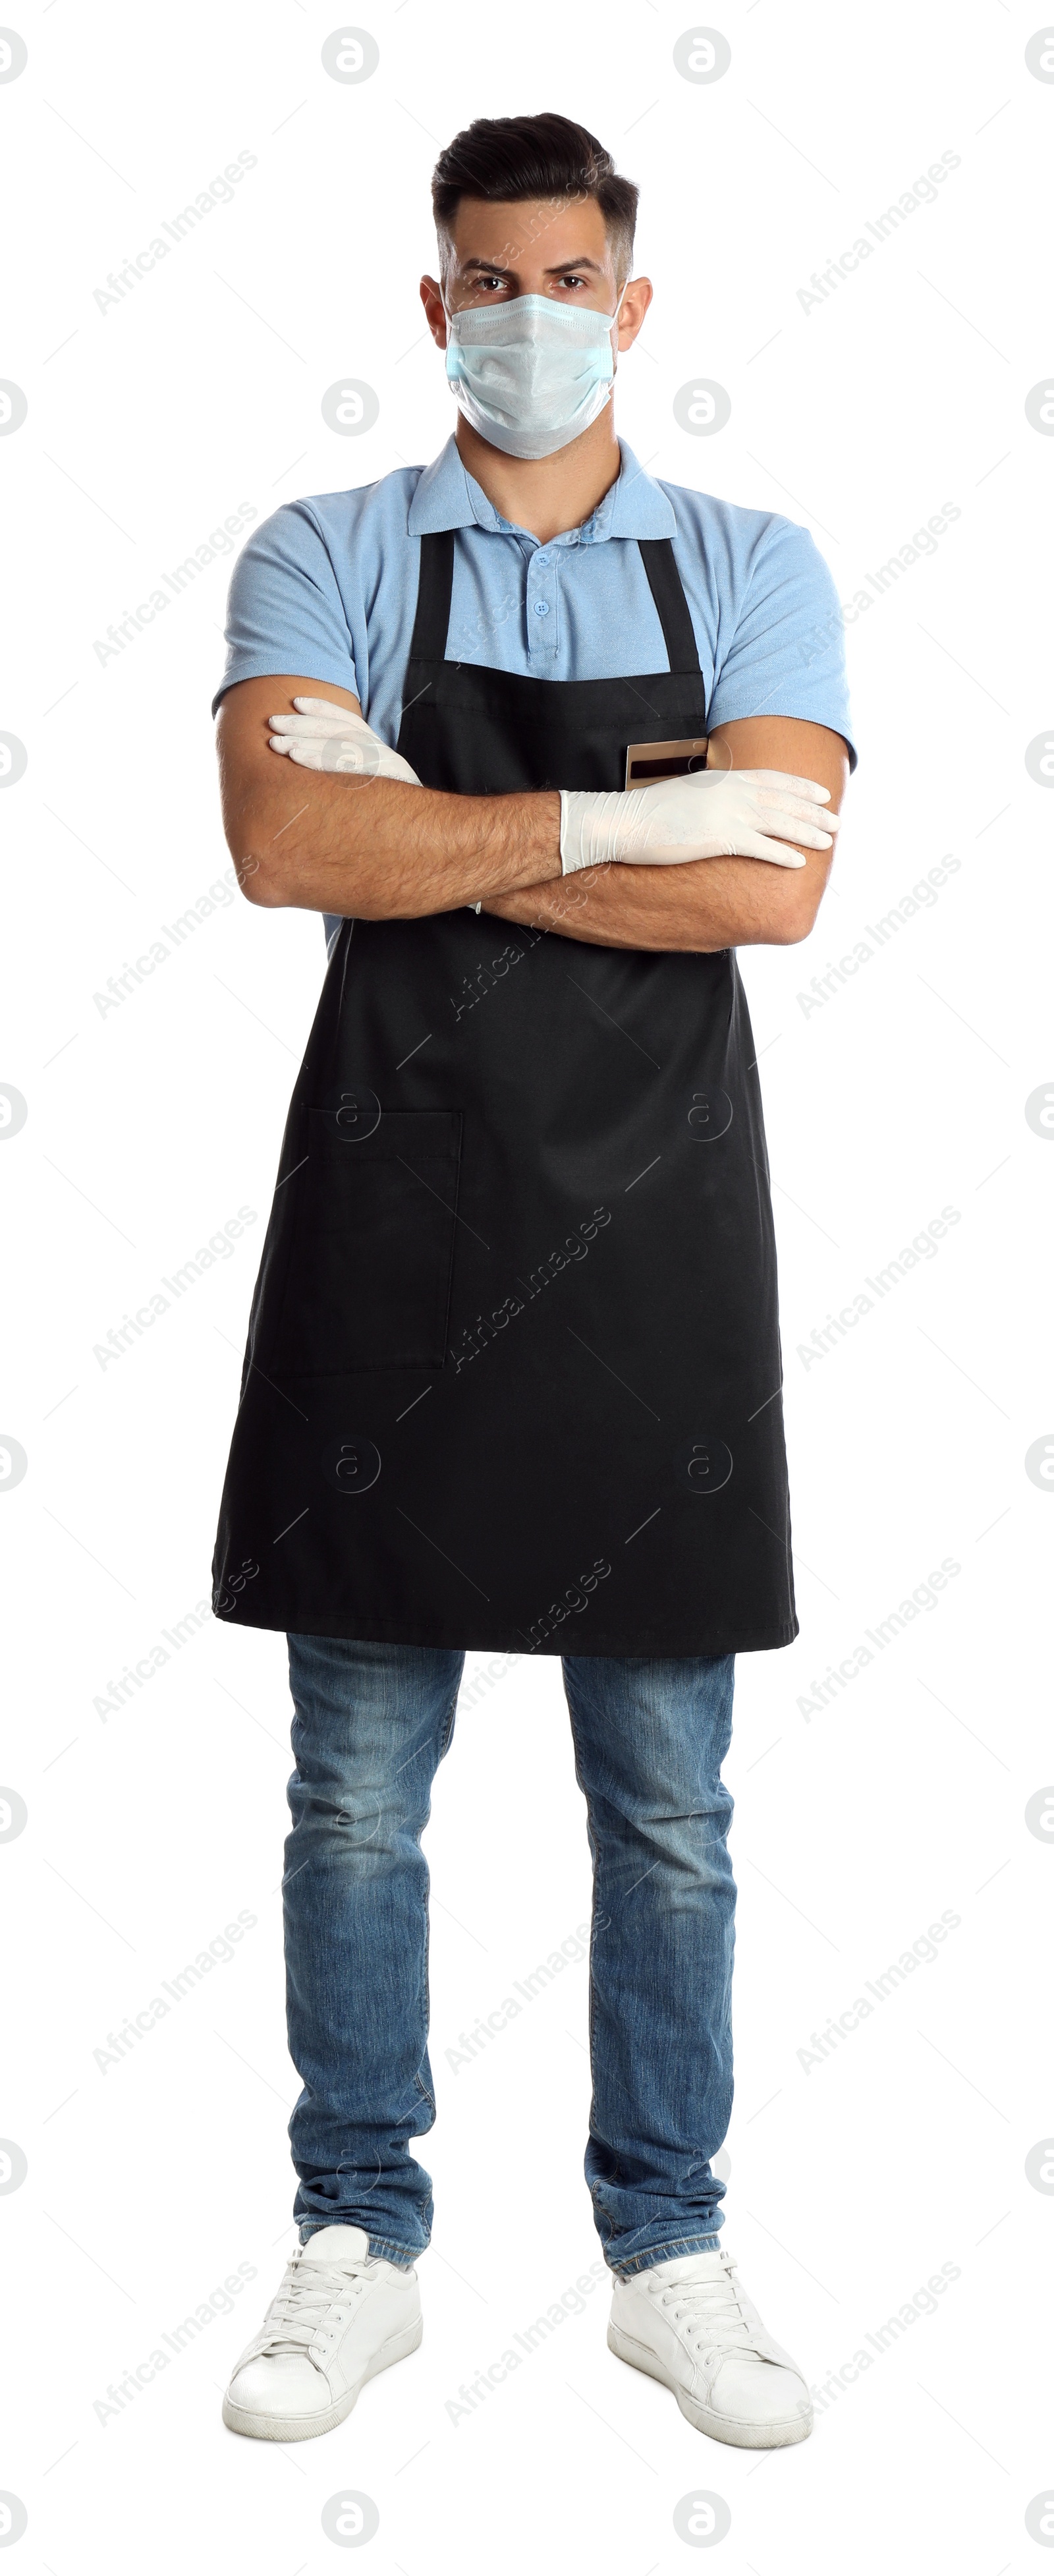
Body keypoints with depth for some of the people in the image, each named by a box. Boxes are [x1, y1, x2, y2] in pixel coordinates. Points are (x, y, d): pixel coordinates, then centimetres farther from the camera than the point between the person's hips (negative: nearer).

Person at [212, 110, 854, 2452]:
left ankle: (671, 2252, 23)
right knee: (356, 1792, 7)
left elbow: (774, 884, -11)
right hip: (391, 1224, 0)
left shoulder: (752, 570, 6)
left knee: (669, 1806, 8)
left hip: (655, 1230, 1)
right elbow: (284, 845, -14)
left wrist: (427, 835, -13)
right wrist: (612, 817, -14)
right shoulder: (323, 559, 5)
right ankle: (360, 2243, 22)